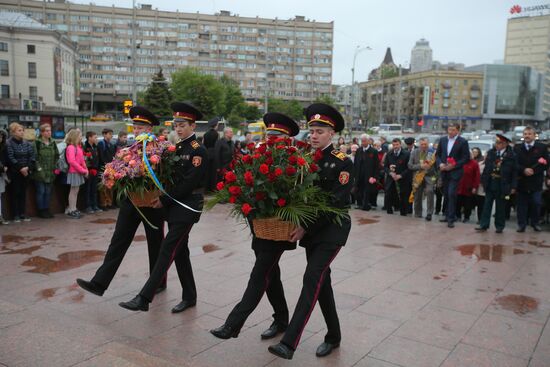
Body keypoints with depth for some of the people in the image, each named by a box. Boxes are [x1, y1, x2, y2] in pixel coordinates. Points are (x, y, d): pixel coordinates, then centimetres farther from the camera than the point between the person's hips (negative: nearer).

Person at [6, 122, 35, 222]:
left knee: (23, 193, 8)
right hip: (14, 173, -4)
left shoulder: (27, 143, 7)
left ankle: (22, 214, 15)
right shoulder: (9, 144, -8)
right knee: (15, 193, 1)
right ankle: (16, 215, 6)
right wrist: (20, 168, -17)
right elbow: (10, 158, -14)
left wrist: (28, 167, -13)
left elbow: (32, 156, 1)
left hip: (26, 172, 4)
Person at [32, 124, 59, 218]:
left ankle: (46, 209, 18)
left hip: (50, 172, 5)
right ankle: (41, 210, 7)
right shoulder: (37, 143, -5)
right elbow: (35, 156, -10)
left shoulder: (53, 143, 12)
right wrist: (39, 168, -15)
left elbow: (57, 156, 15)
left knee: (48, 192, 9)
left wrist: (55, 166, 5)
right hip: (40, 173, -5)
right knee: (41, 191, -1)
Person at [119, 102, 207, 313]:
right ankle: (189, 297, 22)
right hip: (174, 206, 9)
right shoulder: (178, 148, 13)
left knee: (167, 250, -10)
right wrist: (164, 199, 1)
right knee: (180, 252, 12)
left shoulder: (198, 150, -11)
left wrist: (165, 200, -15)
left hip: (187, 207, -8)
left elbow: (189, 183, -17)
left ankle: (144, 298, -9)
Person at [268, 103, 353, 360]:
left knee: (312, 278, -15)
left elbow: (335, 203, -17)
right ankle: (333, 336, 29)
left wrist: (306, 227, -20)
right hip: (310, 228, 6)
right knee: (321, 279, 12)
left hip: (332, 229, -6)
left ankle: (289, 343, -17)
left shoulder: (342, 163, -10)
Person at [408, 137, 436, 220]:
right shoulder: (414, 153, 5)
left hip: (429, 176, -2)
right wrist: (420, 166, -15)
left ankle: (429, 213, -16)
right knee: (417, 196, 8)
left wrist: (438, 179, -12)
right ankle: (418, 214, 28)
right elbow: (410, 165, -2)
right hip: (418, 177, 2)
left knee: (429, 191, -24)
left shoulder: (433, 152, -1)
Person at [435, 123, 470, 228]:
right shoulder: (442, 140, 8)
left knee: (451, 194, -11)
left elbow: (466, 158, -6)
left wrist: (453, 166, -15)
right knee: (446, 195, 12)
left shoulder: (463, 142, -5)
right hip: (444, 172, 5)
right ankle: (447, 215, 23)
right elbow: (437, 154, 13)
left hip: (455, 172, -5)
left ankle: (451, 219, -7)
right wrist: (440, 163, -5)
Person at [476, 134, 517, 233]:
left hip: (502, 185, -3)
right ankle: (483, 225, 8)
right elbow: (486, 167, 8)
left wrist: (513, 186, -8)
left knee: (500, 206, 7)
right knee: (487, 205, 5)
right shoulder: (491, 153, 4)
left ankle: (499, 226, 18)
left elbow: (514, 172, -6)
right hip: (490, 184, 3)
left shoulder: (511, 156, -8)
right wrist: (483, 180, 3)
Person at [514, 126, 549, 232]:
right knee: (522, 204, 4)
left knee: (536, 203, 1)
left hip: (536, 182, -1)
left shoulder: (542, 147, 4)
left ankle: (535, 223, 17)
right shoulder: (517, 148, 6)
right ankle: (522, 224, 11)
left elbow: (545, 164, -1)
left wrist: (534, 170, -13)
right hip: (522, 181, 1)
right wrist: (524, 170, -15)